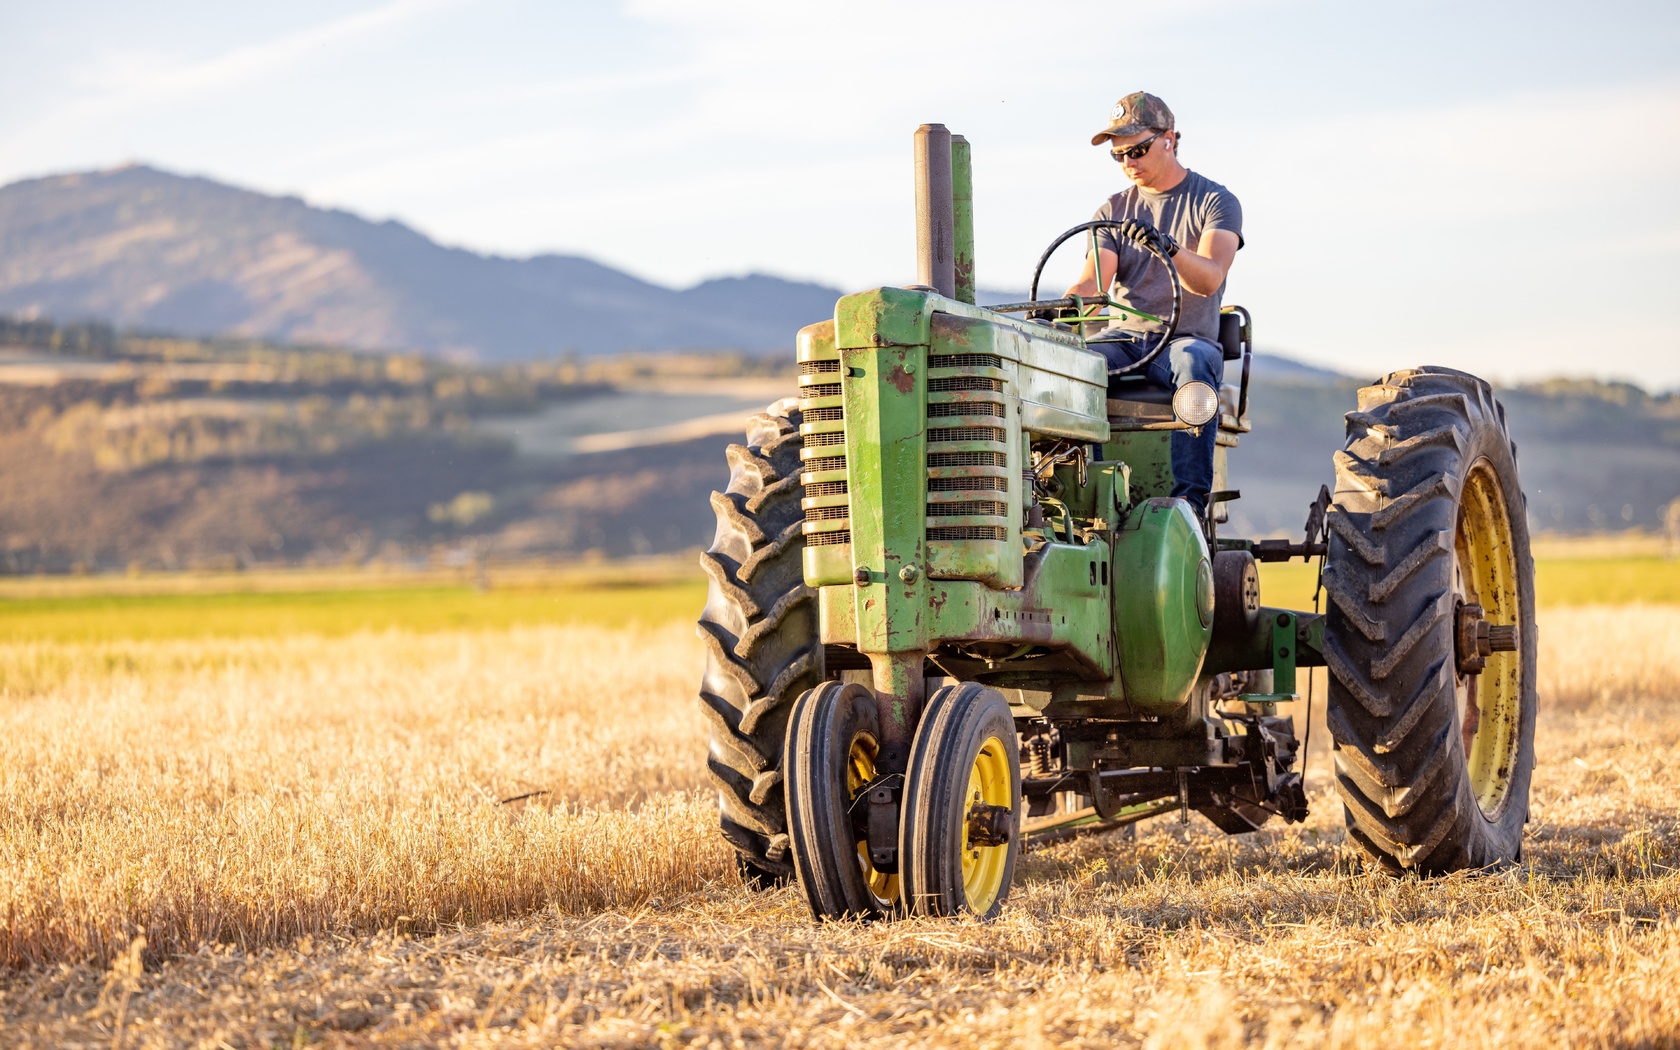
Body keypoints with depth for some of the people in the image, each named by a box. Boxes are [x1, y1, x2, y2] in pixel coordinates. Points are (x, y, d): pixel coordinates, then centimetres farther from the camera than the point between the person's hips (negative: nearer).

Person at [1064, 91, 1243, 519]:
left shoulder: (1215, 202, 2)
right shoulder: (1113, 211, 14)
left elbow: (1209, 279, -15)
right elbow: (1092, 281, -1)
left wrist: (1168, 247, -36)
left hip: (1187, 336, -3)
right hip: (1122, 338, 3)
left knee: (1195, 366, -39)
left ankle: (1191, 497, -43)